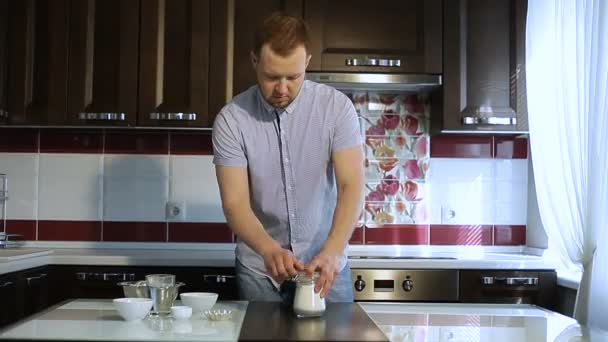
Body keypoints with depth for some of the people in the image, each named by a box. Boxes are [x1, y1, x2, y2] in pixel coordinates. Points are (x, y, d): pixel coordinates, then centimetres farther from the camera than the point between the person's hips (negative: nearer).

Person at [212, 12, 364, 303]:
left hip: (325, 267, 0)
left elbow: (351, 186, -16)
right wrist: (269, 250, -33)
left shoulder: (336, 107, -11)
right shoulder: (231, 119, -11)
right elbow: (235, 203, -15)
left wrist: (332, 252, -31)